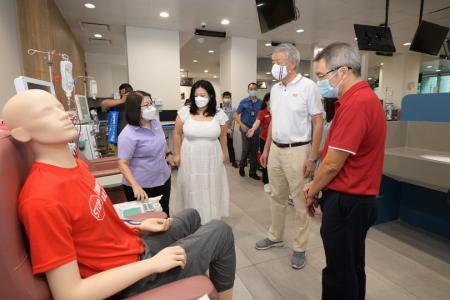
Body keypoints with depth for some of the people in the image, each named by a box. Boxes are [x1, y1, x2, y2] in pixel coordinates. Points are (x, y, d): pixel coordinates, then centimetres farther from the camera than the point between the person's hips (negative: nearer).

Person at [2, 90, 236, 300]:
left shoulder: (75, 164, -1)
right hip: (130, 275, -8)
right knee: (221, 231, 0)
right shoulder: (43, 199, -30)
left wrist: (138, 226, 3)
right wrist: (153, 264, -23)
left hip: (135, 246, 8)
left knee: (191, 216, 27)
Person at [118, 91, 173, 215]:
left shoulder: (155, 122, -1)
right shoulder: (128, 134, -23)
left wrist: (168, 153, 18)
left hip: (163, 179, 7)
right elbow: (123, 163, -23)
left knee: (164, 214, 22)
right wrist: (135, 186, -32)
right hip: (142, 186, -6)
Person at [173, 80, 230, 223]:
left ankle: (211, 220, 30)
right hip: (190, 159, -1)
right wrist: (177, 154, 3)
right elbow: (177, 134, 2)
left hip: (212, 159, 1)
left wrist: (224, 154, 13)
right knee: (192, 190, 10)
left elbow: (223, 136, 7)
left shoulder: (219, 114, -4)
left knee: (211, 189, 12)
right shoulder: (184, 112, -7)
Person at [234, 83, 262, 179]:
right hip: (246, 129, -2)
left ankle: (252, 172, 21)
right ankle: (242, 166, 23)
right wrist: (241, 125, -13)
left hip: (256, 130, 2)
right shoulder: (243, 102, 1)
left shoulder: (261, 103, 4)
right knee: (246, 150, -5)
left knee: (254, 151, 7)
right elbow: (236, 115, 0)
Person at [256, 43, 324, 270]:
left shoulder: (308, 86, -9)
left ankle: (300, 248, 22)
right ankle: (275, 236, 34)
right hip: (275, 150, 6)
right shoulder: (275, 89, 10)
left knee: (300, 201, 5)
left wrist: (312, 157, -14)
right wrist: (266, 149, 15)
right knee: (276, 197, 16)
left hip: (297, 151, -6)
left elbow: (318, 122, -10)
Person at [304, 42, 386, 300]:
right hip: (356, 199, 10)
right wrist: (316, 185, 11)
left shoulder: (355, 103, -22)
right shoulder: (363, 96, 11)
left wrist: (312, 193, -3)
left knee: (341, 273, 9)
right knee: (352, 267, 24)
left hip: (346, 202, -9)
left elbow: (332, 164, -20)